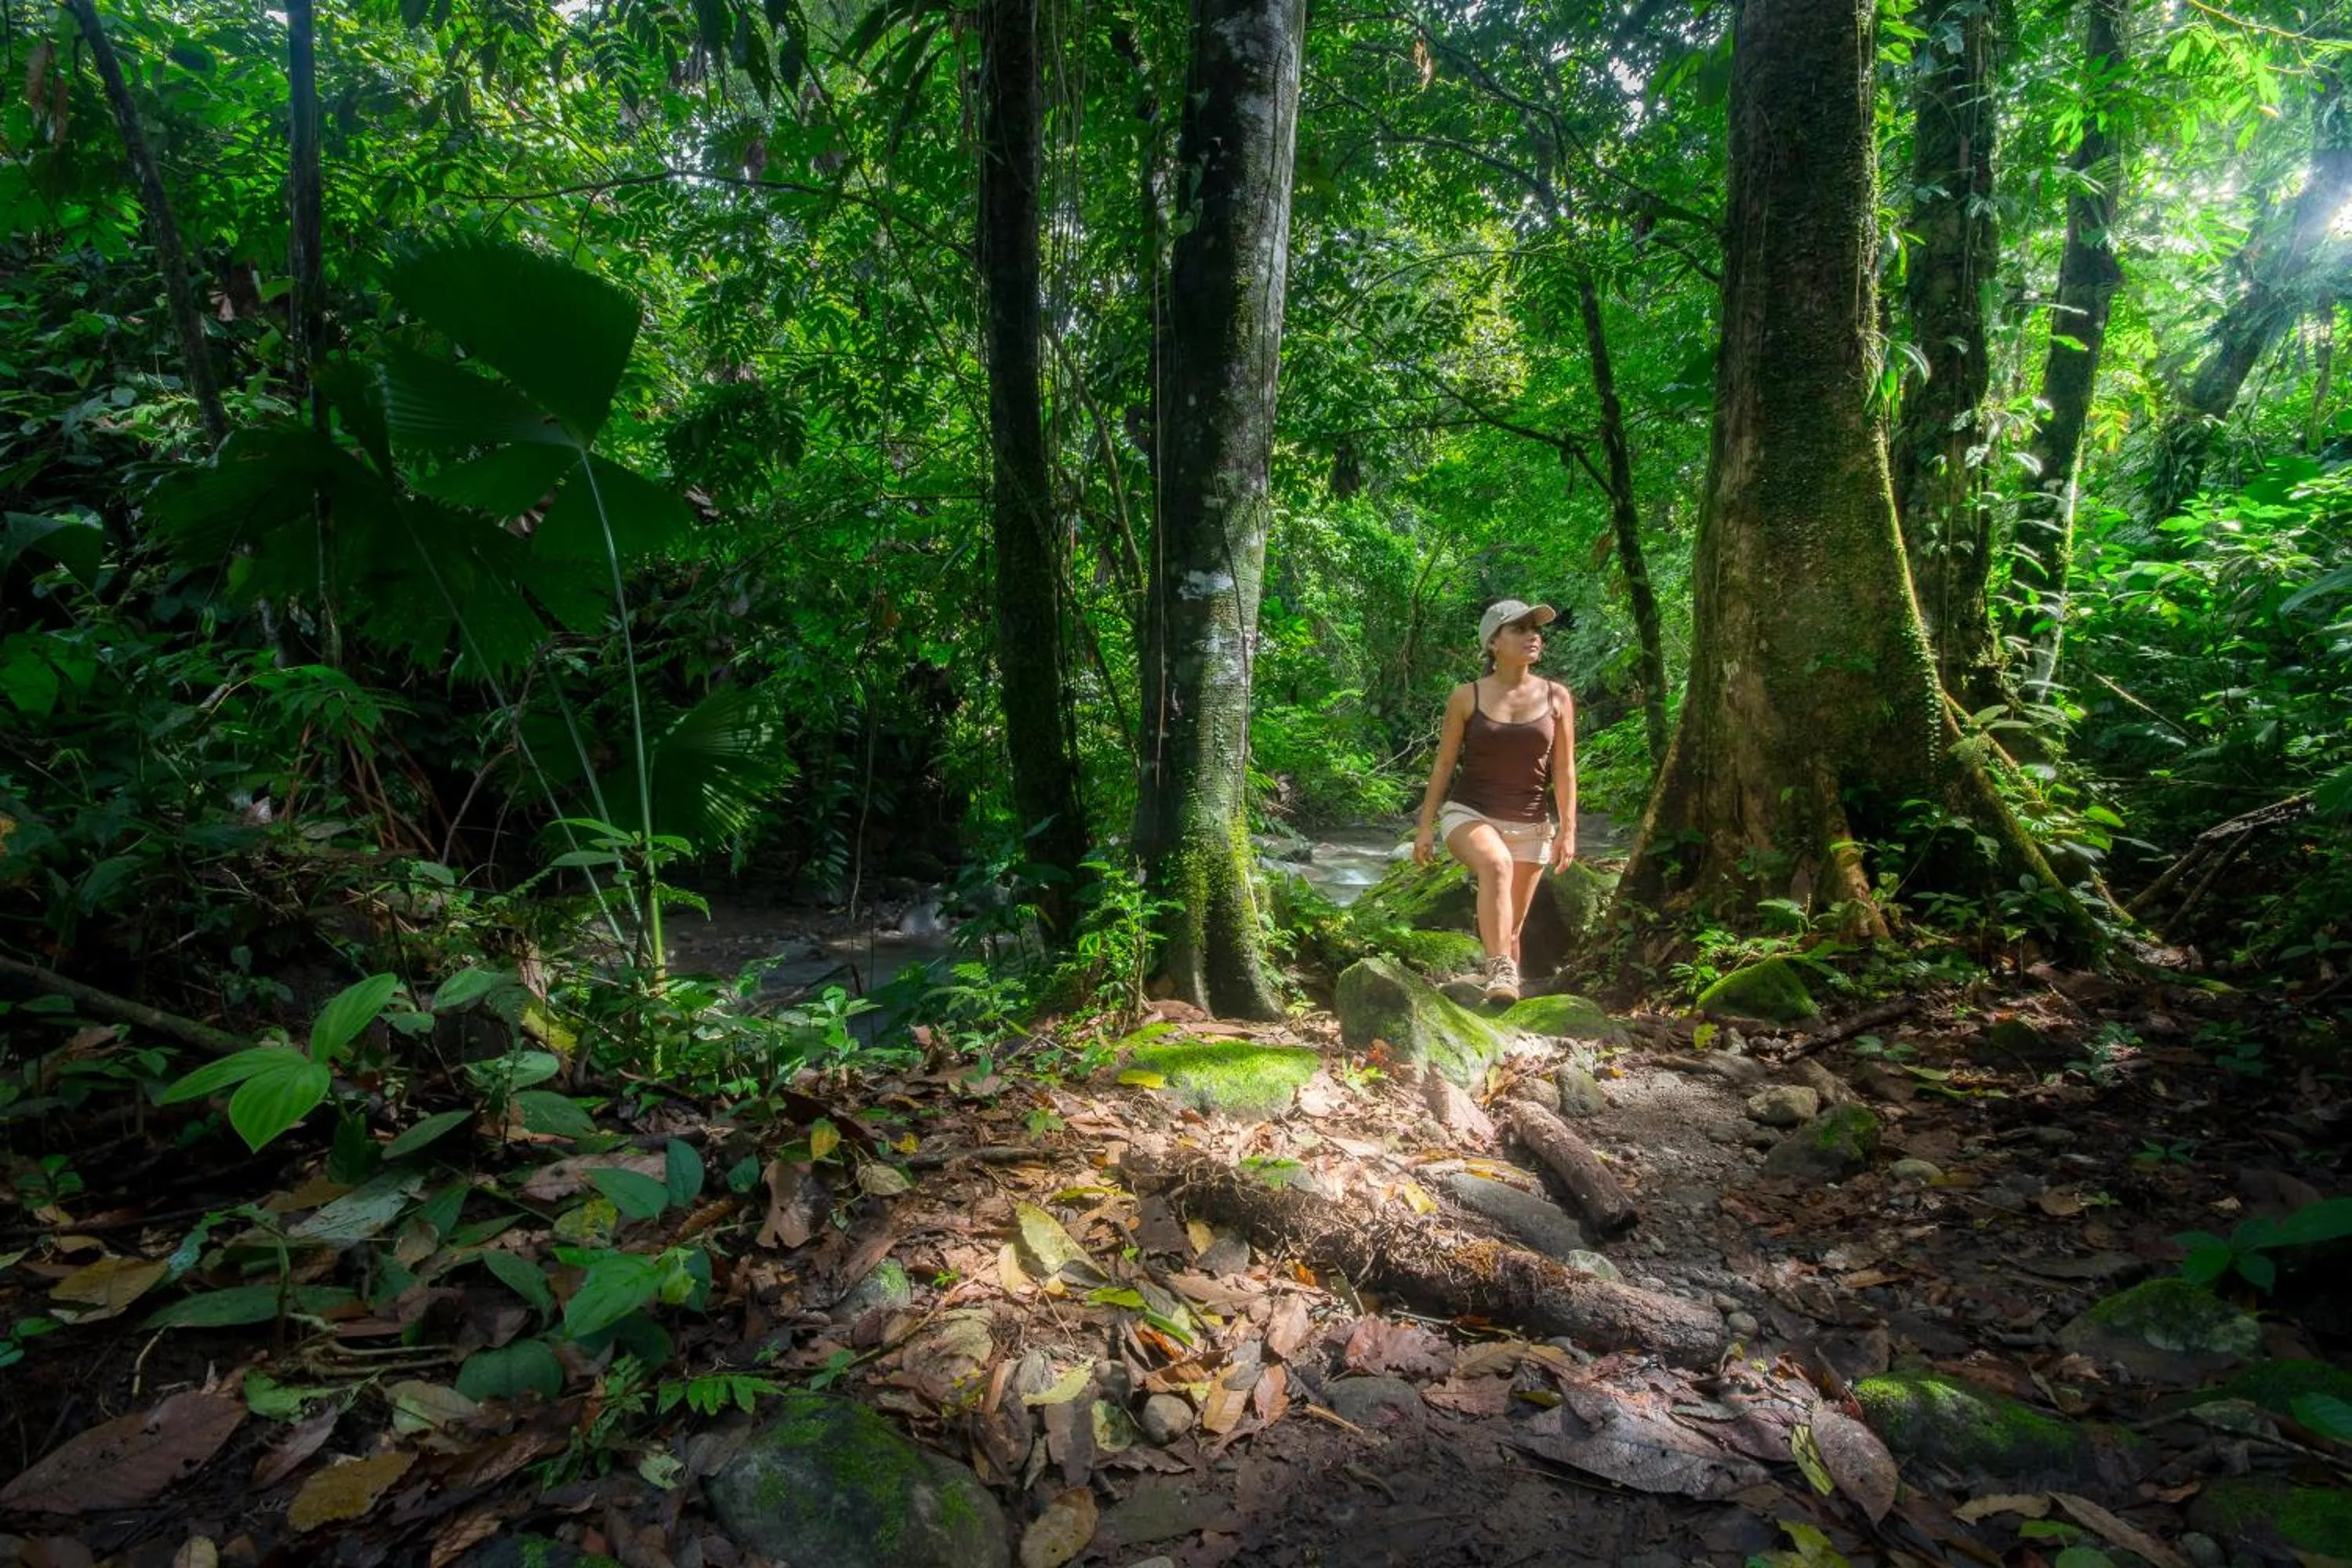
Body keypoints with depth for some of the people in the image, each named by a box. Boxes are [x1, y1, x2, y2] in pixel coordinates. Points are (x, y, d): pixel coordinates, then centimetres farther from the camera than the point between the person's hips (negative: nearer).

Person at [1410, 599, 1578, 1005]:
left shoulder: (1556, 697, 1)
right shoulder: (1467, 697, -4)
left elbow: (1564, 770, 4)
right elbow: (1444, 763, 1)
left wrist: (1568, 829, -1)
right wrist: (1426, 825, 0)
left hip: (1528, 826, 3)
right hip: (1468, 814, -3)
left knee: (1511, 929, 8)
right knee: (1497, 865, -36)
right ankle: (1500, 972, -37)